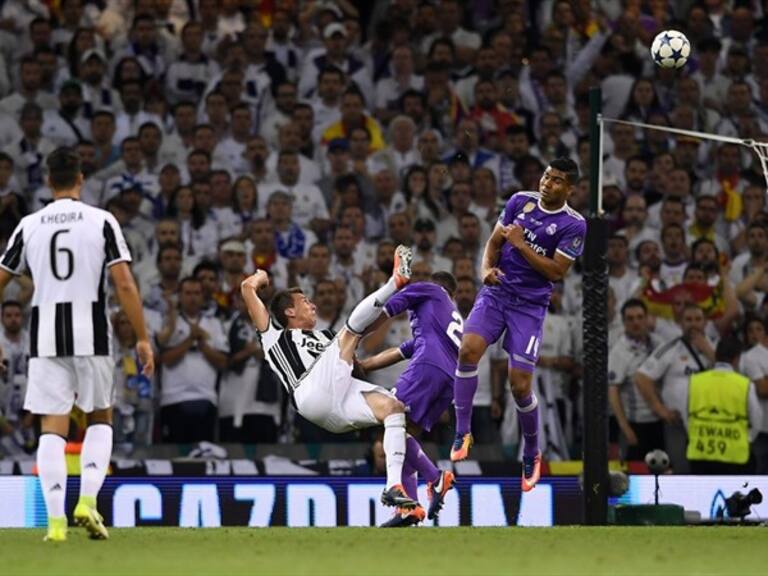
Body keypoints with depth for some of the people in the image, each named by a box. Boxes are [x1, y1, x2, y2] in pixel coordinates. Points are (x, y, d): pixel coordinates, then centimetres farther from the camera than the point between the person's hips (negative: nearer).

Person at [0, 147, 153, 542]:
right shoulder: (101, 221, -2)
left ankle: (56, 521, -6)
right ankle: (87, 501, -2)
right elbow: (124, 284, -8)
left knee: (52, 428, 2)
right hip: (91, 335, -1)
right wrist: (143, 339, -3)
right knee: (101, 420, 16)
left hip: (45, 338, 1)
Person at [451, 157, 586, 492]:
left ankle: (531, 454, 19)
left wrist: (521, 245, -18)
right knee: (468, 349, -23)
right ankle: (462, 432, -12)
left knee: (520, 385, -6)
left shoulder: (574, 225, -8)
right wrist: (487, 268, -10)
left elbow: (557, 272, -13)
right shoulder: (520, 201, 4)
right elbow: (494, 241, 10)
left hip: (530, 305, -3)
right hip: (496, 291, 3)